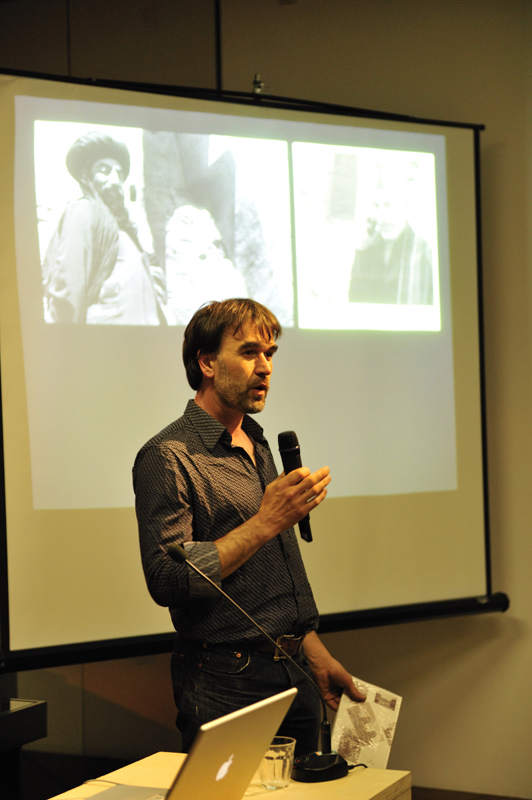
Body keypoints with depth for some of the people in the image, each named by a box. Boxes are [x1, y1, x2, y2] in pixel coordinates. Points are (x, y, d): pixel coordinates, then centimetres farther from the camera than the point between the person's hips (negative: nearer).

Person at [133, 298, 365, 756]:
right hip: (226, 686, -8)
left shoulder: (259, 447, 17)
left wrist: (318, 657, 17)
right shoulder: (167, 457, -11)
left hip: (295, 677, 8)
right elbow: (167, 580, -21)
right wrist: (267, 522, -20)